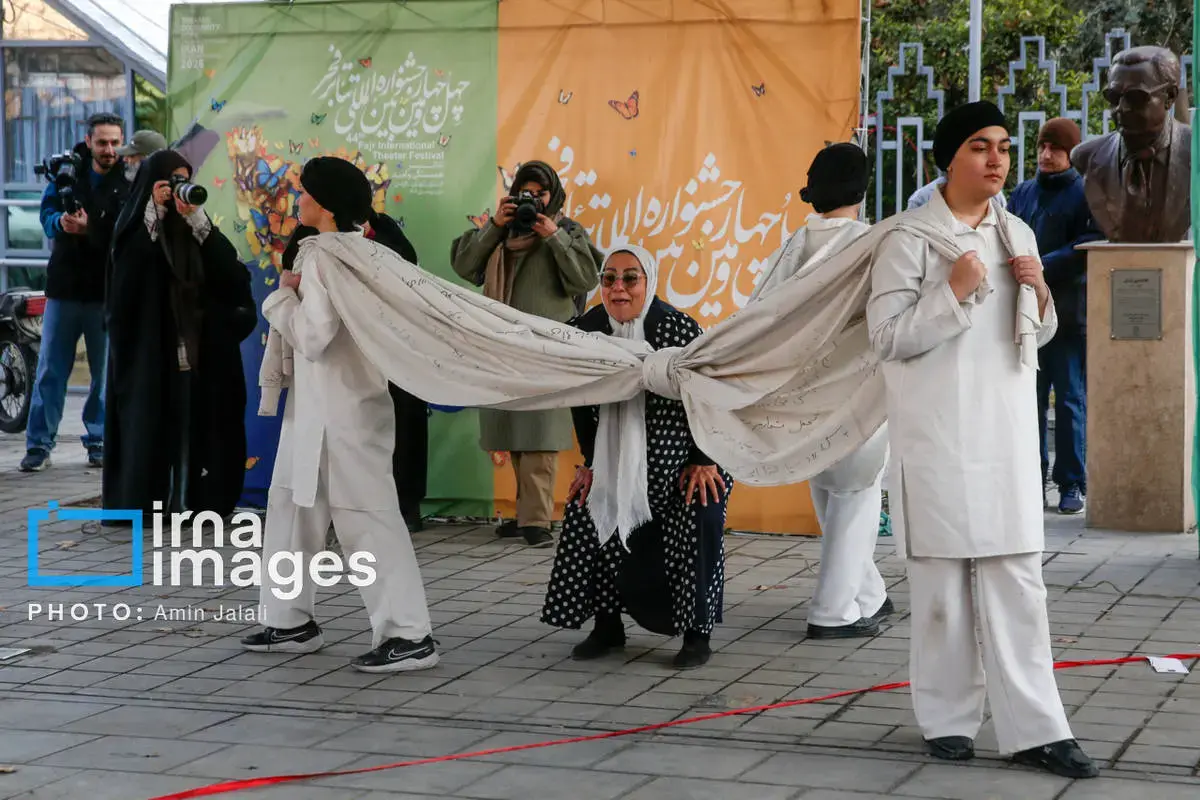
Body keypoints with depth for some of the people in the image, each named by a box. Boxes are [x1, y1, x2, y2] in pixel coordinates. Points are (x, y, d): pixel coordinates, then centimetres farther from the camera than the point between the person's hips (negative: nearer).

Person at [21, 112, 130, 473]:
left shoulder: (128, 183, -6)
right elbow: (47, 212, 2)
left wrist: (87, 229, -32)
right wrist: (61, 222, -21)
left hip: (106, 292, -2)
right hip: (64, 287, 2)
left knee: (106, 372, 5)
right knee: (50, 369, 3)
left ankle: (99, 443, 16)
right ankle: (39, 445, 7)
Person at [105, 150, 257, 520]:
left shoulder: (195, 225, 11)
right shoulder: (137, 225, 3)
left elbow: (229, 268, -4)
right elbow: (128, 264, -17)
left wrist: (195, 217, -12)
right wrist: (155, 210, -18)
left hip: (196, 344, 3)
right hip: (148, 343, -3)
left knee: (194, 422, 2)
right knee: (148, 420, -5)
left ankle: (189, 498, 6)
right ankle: (141, 499, -2)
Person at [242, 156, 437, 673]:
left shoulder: (324, 256, -17)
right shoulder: (353, 251, 12)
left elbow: (312, 335, -20)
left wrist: (283, 296, -8)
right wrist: (295, 298, 7)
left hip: (341, 410, -10)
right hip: (316, 406, 10)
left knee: (366, 518, -8)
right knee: (291, 506, 16)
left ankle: (409, 635, -6)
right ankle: (291, 620, 25)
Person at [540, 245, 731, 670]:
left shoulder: (678, 328, -21)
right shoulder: (586, 330, -9)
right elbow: (582, 403, 3)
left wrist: (704, 460, -12)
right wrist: (591, 461, 5)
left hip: (679, 459, -4)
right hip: (616, 460, 4)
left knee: (694, 540, -11)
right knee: (592, 530, -1)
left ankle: (697, 634, 4)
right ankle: (607, 626, 16)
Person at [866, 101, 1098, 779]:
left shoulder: (1018, 234, 11)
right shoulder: (911, 238, -6)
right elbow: (888, 337, -10)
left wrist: (1039, 296, -1)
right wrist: (954, 294, -19)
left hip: (1008, 431, 4)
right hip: (938, 435, -4)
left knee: (1018, 581, 3)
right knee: (942, 580, 4)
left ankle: (1034, 728, 4)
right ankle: (949, 718, 18)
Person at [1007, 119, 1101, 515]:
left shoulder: (1086, 194, -1)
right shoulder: (1023, 193, 15)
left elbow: (1090, 247, -12)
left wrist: (1042, 266, -22)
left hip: (1070, 313, -4)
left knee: (1071, 400, 0)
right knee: (1029, 397, 5)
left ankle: (1072, 483, 5)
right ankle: (1032, 478, 12)